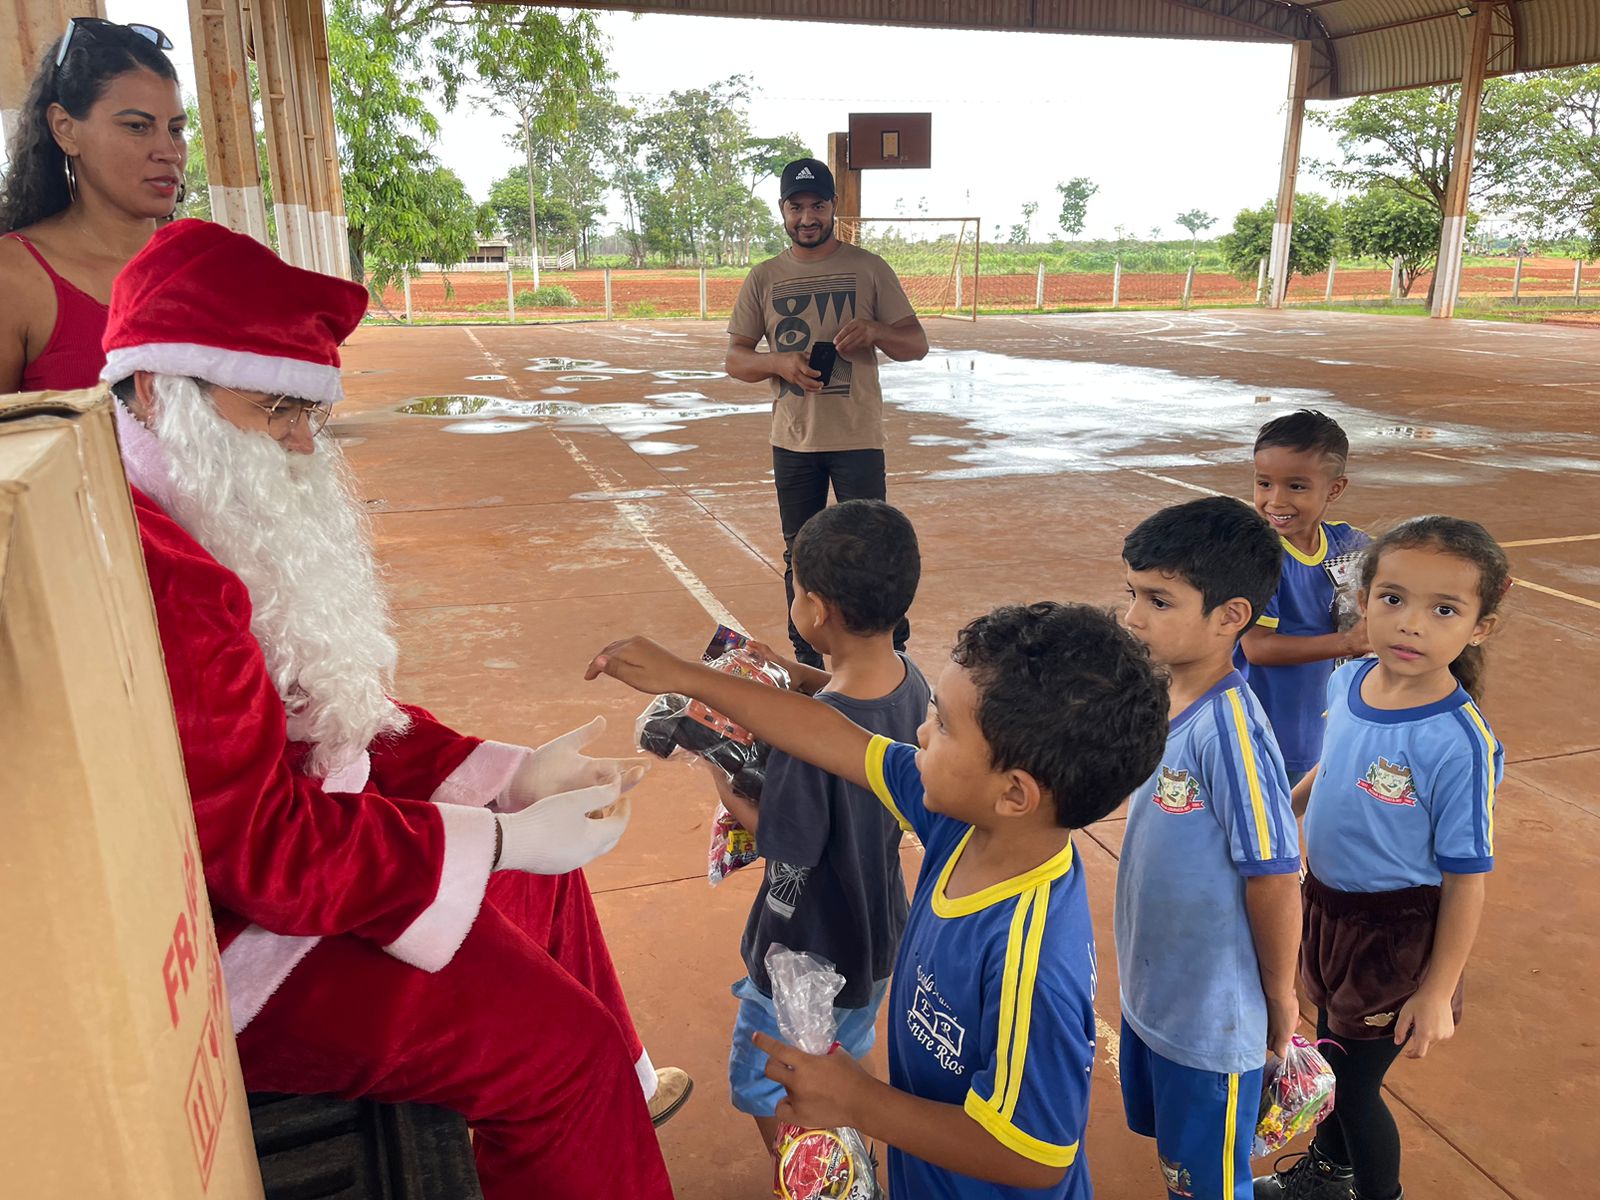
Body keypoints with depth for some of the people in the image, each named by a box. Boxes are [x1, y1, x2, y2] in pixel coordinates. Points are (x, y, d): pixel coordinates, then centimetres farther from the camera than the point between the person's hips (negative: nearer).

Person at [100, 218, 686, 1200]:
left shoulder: (221, 529, 6)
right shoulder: (151, 576, -30)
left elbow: (339, 714, 8)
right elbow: (263, 840, -29)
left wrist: (512, 777, -1)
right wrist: (505, 840, -23)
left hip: (268, 854, 11)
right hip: (224, 946, -11)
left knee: (545, 877, 20)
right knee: (559, 1041, -14)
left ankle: (613, 1097, 42)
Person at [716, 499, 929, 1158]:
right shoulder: (910, 680, -15)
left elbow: (788, 852, -25)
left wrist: (718, 775, -15)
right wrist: (805, 677, -3)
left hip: (808, 953, -7)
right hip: (879, 931, 7)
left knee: (762, 1086, 20)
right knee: (846, 1061, 32)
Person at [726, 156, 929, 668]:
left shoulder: (869, 269, 1)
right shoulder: (763, 278, 6)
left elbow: (917, 344, 1)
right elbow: (735, 359, 6)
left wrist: (875, 331, -21)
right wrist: (781, 362, -15)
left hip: (858, 438, -3)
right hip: (792, 440, 3)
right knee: (799, 557, 12)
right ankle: (807, 664, 26)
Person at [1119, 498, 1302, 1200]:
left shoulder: (1229, 730, -29)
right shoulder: (1161, 696, -4)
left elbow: (1274, 877, -22)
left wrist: (1280, 998, -8)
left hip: (1212, 1017, -7)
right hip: (1149, 991, 7)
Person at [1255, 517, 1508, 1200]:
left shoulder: (1461, 744, -28)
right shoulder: (1349, 682, -11)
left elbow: (1466, 877, -20)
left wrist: (1437, 992, -14)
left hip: (1397, 933, -6)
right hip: (1325, 902, 6)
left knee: (1354, 1082, 10)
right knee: (1330, 1046, 26)